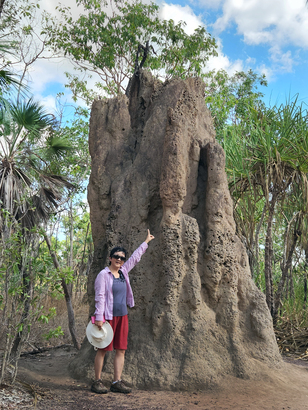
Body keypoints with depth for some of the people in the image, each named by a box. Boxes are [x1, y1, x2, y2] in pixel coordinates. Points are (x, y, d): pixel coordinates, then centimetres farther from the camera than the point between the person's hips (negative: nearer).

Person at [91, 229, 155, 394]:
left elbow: (135, 257, 23)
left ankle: (117, 382, 14)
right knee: (103, 349, 1)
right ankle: (97, 382, 13)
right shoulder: (103, 274, -8)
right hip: (108, 316, -7)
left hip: (122, 315, 7)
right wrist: (99, 317, -17)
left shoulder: (123, 271, 10)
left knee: (121, 350, 6)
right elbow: (100, 297, -12)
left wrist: (146, 242, 31)